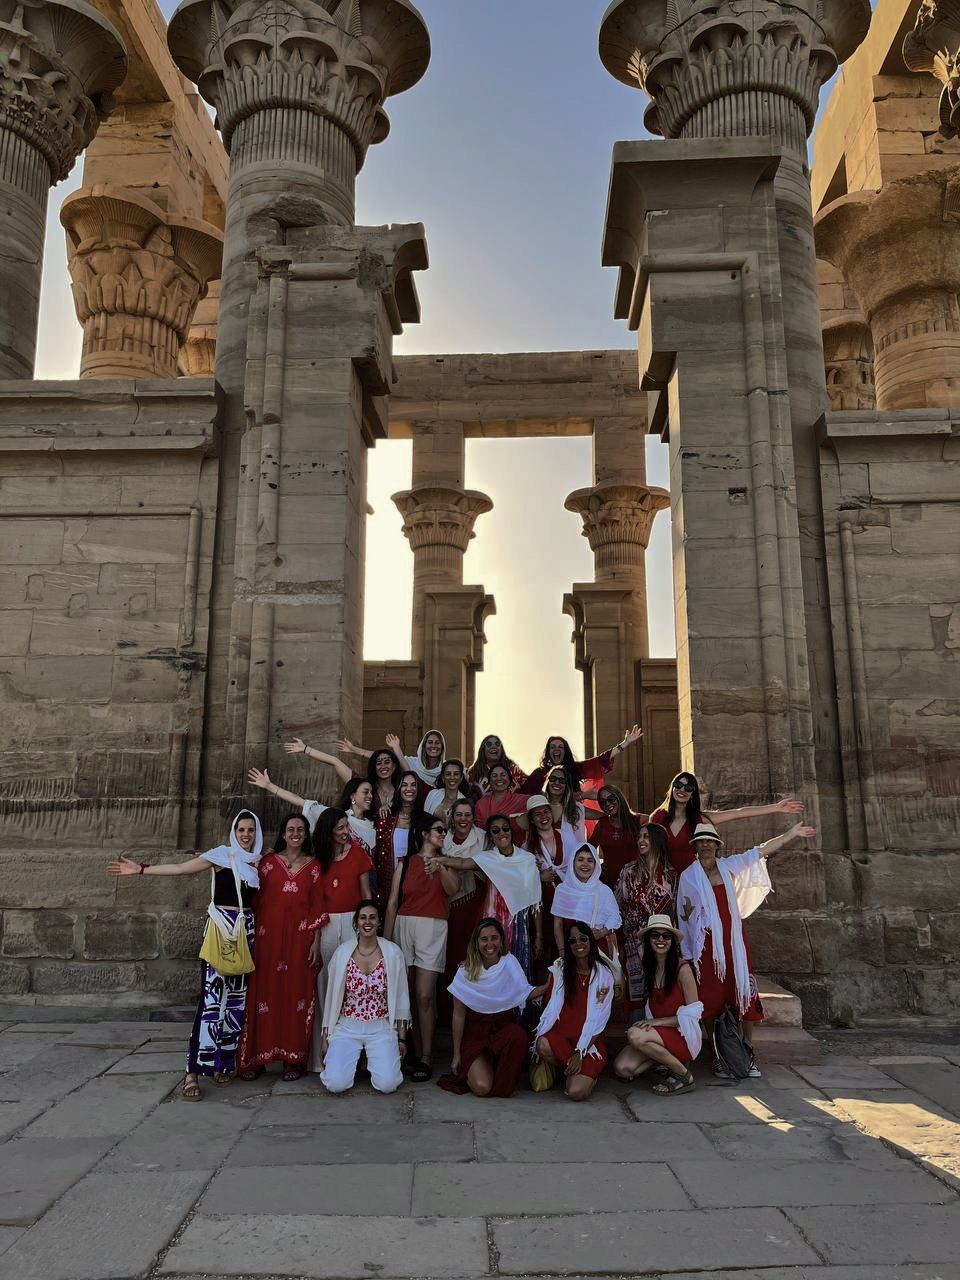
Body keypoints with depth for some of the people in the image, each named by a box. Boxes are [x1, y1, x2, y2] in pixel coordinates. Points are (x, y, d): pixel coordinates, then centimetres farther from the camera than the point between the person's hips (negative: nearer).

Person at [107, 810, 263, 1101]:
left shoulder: (257, 862, 10)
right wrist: (141, 869, -13)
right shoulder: (223, 855, -5)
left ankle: (222, 1062, 17)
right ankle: (193, 1072, -9)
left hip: (247, 931, 5)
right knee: (212, 998, -11)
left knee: (236, 999, 6)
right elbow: (180, 868, -8)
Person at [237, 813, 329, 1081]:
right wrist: (253, 937, 0)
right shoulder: (268, 862, 7)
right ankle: (256, 1058, 9)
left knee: (297, 994, 0)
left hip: (300, 938, 0)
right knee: (264, 992, 0)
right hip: (268, 936, 0)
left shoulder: (313, 865, 8)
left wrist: (316, 941, 0)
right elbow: (256, 900, 6)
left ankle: (294, 1059, 9)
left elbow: (317, 905, 6)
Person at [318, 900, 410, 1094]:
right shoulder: (342, 953, -3)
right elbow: (331, 998, 5)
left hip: (381, 1028, 0)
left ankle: (375, 1060, 15)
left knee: (387, 1084, -19)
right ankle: (351, 1059, 15)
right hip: (347, 1027, 0)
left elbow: (400, 998, 2)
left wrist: (401, 1038, 2)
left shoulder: (393, 953, -4)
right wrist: (324, 1037, 7)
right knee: (336, 1084, -19)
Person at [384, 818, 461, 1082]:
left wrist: (439, 866, -21)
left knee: (425, 997, -8)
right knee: (408, 996, 2)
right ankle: (416, 1054, 12)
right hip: (404, 927, 1)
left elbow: (452, 889, -7)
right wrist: (386, 939, 5)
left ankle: (426, 1058, -3)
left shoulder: (446, 863, 12)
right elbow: (392, 902, 8)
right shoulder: (405, 864, 11)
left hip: (433, 930, -1)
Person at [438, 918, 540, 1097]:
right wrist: (456, 1054, 1)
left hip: (504, 1029, 1)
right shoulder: (466, 972, -7)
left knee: (519, 1037, -35)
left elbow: (526, 994, -8)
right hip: (475, 1034, -1)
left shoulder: (509, 963, -5)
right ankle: (470, 1067, 14)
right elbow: (458, 1016, -1)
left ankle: (503, 1084, -6)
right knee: (482, 1087, -22)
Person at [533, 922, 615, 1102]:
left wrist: (580, 1053, -14)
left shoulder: (604, 974, -3)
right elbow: (551, 1007, 0)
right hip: (561, 1034, 3)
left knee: (576, 1092, -24)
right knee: (543, 1045, -32)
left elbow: (599, 1019, -6)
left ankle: (588, 1075, 11)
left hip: (590, 1041, -3)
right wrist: (540, 1037, -14)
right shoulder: (559, 969, 5)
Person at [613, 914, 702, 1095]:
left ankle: (683, 1074, -12)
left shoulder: (682, 968, -12)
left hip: (683, 1035, -6)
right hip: (659, 1033, 6)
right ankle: (669, 1059, 6)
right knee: (622, 1068, -15)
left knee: (634, 1035, -30)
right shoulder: (650, 968, 8)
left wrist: (657, 1021, -16)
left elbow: (693, 1014, -11)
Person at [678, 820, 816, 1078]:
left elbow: (761, 851, 9)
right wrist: (688, 911, -11)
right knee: (711, 1000, -1)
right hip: (707, 945, -2)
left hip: (732, 941, 2)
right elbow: (684, 916, 10)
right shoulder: (688, 876, 4)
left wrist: (790, 834, 8)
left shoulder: (729, 865, 9)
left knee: (745, 993, 0)